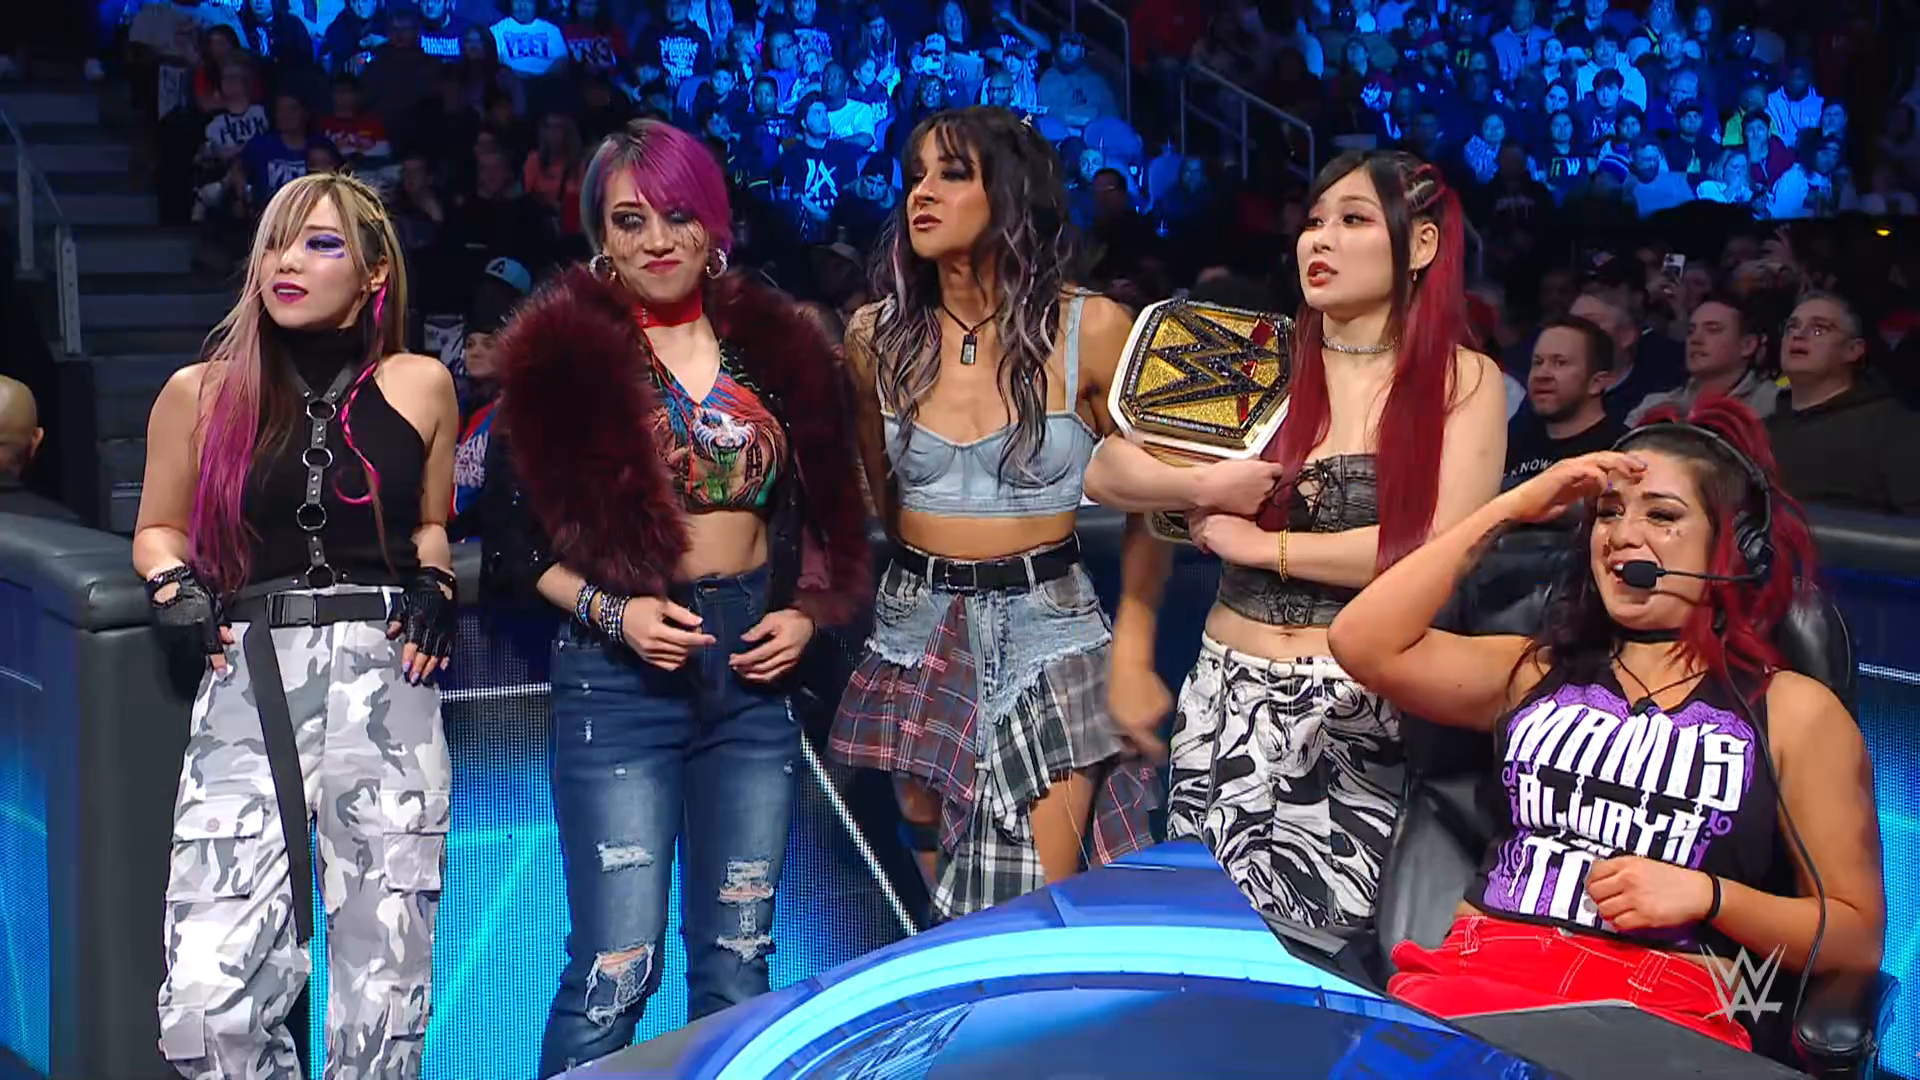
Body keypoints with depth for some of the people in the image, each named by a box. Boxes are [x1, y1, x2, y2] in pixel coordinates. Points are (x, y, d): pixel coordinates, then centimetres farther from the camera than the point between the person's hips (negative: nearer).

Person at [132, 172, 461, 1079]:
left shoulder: (420, 386, 8)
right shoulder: (200, 393, 6)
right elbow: (159, 530, 20)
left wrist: (433, 587, 4)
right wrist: (174, 589, 0)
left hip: (388, 690, 1)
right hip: (250, 692, -1)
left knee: (384, 993, 4)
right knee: (207, 1004, -11)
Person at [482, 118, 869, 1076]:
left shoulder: (773, 345, 8)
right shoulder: (560, 353, -2)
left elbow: (824, 514, 15)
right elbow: (515, 541, -2)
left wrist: (805, 614, -1)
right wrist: (609, 611, -16)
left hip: (754, 671, 4)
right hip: (618, 675, -4)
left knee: (738, 957, 9)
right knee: (617, 968, -7)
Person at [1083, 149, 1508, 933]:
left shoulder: (1462, 379, -1)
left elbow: (1439, 552, -14)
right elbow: (1107, 472, 4)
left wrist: (1261, 545, -9)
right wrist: (1204, 487, -14)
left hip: (1360, 715, -3)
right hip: (1224, 697, 3)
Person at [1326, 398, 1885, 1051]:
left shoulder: (1794, 712, 13)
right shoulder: (1538, 673, 22)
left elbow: (1858, 937, 11)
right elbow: (1365, 643, 6)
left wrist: (1706, 895, -6)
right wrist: (1512, 507, 9)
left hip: (1668, 1008, -2)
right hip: (1478, 971, 2)